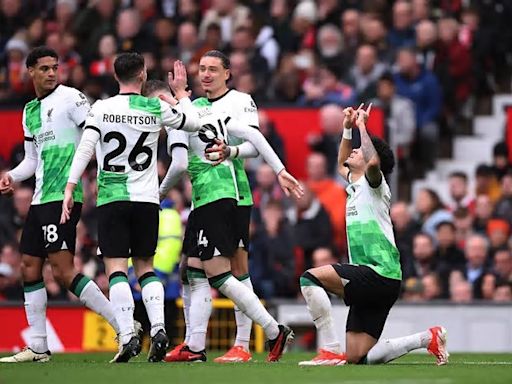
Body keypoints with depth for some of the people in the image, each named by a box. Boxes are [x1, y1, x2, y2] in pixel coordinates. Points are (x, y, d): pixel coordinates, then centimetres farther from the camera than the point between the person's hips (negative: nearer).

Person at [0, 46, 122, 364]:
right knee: (30, 266, 8)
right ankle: (38, 347, 14)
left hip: (63, 195, -9)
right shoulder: (30, 110, 19)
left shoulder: (71, 97, -5)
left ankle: (124, 326, -16)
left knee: (63, 269, -16)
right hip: (41, 197, 9)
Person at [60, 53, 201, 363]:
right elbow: (193, 123, 16)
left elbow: (85, 148, -11)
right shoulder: (156, 108, 1)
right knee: (145, 267, 12)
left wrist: (69, 189, -9)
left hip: (111, 198, -2)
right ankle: (158, 328, -6)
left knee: (117, 268, -2)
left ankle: (128, 336, -14)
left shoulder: (101, 109, -2)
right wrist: (181, 91, 30)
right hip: (147, 198, 2)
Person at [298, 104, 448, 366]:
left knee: (311, 277, -21)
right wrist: (347, 129, 31)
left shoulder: (374, 184, -2)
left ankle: (331, 351, -23)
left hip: (380, 274, -9)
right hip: (369, 283, 9)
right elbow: (342, 165, 45)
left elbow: (374, 162, -27)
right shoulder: (355, 186, 23)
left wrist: (362, 126, -14)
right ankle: (429, 338, 13)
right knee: (357, 358, 3)